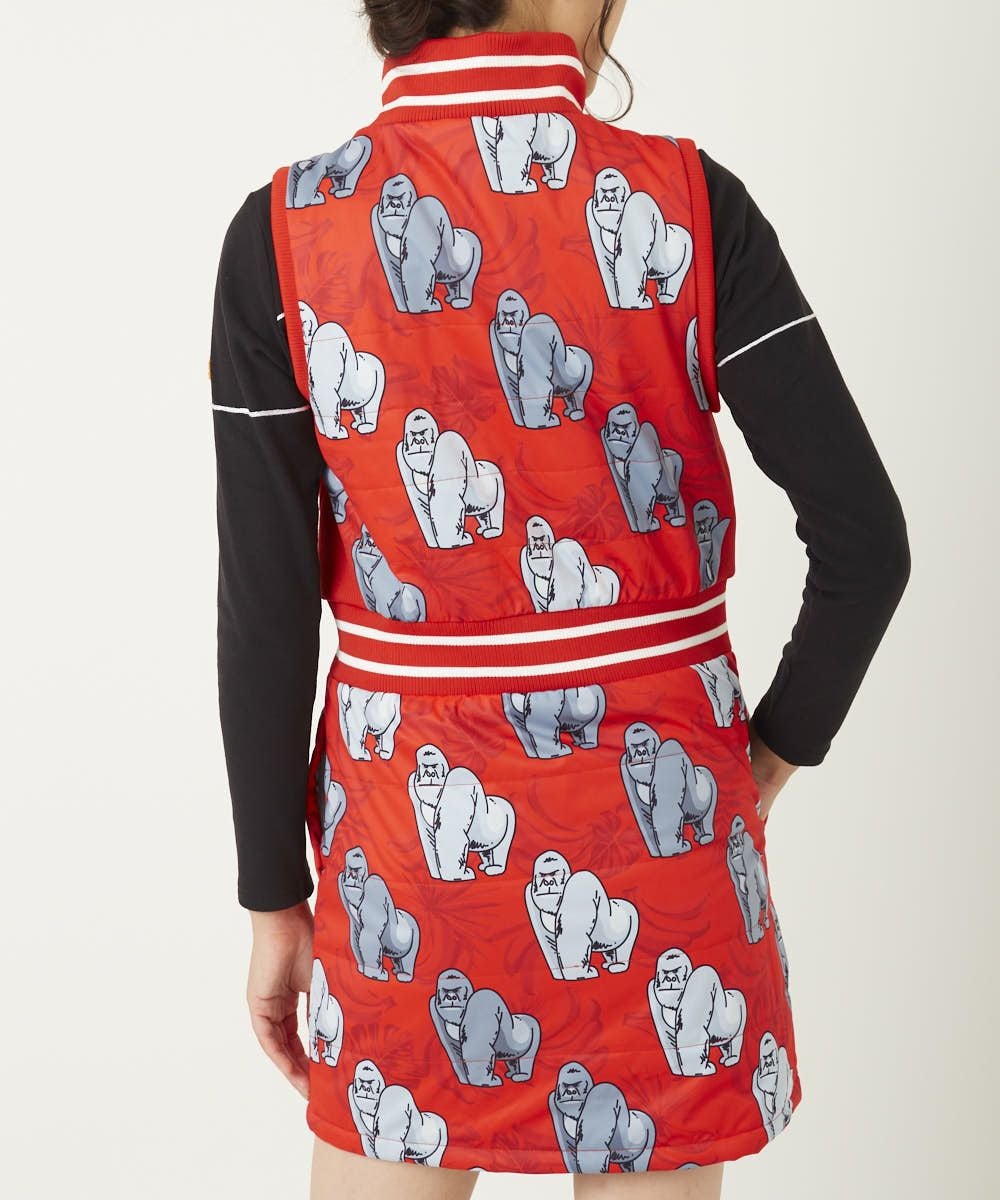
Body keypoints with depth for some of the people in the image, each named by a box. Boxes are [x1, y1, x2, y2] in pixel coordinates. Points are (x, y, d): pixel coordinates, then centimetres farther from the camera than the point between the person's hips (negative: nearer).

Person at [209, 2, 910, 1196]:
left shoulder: (280, 236, -8)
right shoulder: (688, 203, -9)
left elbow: (264, 612, -8)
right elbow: (865, 537, -11)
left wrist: (273, 899, 3)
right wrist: (775, 749, 6)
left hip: (412, 823, 1)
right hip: (657, 820, 0)